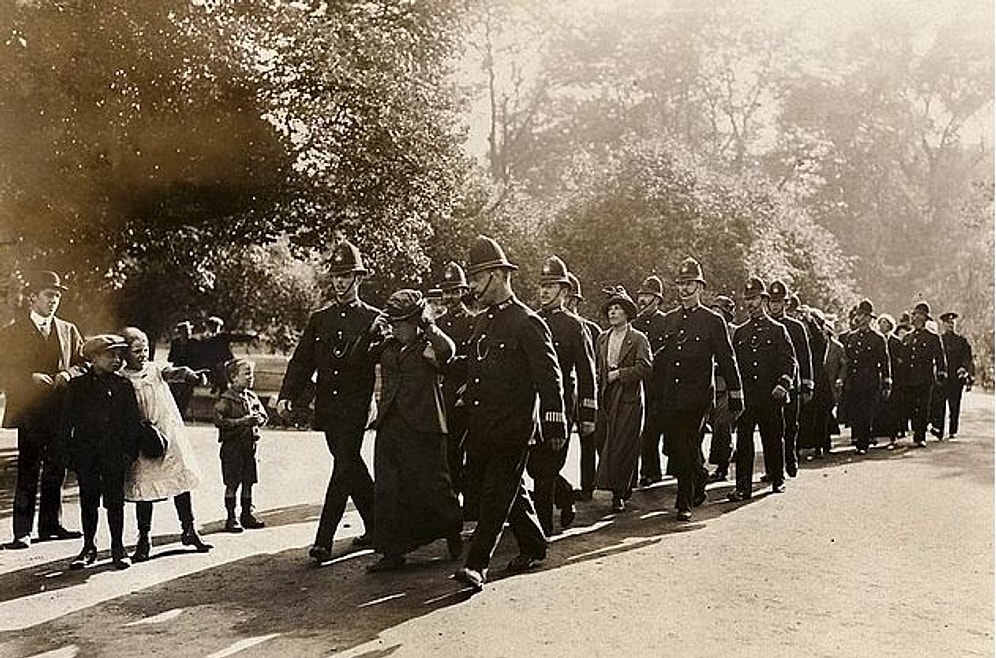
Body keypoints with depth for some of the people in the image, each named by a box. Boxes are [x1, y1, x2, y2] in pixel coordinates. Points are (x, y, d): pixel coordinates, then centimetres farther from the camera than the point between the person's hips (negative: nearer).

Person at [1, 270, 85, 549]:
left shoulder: (68, 330, 14)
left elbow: (85, 363, 11)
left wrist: (68, 373, -8)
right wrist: (31, 378, -16)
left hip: (61, 411, 4)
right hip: (30, 412, -4)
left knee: (56, 469, 8)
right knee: (28, 471, -4)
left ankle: (51, 524, 18)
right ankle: (23, 531, 1)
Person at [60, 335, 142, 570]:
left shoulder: (123, 386, 3)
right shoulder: (77, 385, 2)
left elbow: (133, 421, 3)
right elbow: (67, 420, 4)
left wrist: (130, 451, -3)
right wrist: (69, 449, -2)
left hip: (115, 454, 0)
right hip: (86, 454, 1)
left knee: (115, 501, 4)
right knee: (88, 502, 9)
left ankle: (118, 548, 14)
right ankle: (89, 548, 20)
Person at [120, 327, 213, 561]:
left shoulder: (156, 368, 5)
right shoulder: (122, 379, -1)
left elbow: (173, 372, -15)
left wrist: (189, 374, -36)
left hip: (171, 434, 3)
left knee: (182, 481, 7)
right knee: (144, 489, 3)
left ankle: (189, 530, 20)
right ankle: (144, 539, 17)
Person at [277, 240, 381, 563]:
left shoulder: (374, 319, 1)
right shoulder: (319, 318, 12)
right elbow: (301, 360, 7)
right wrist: (287, 395, -3)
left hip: (355, 407, -5)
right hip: (327, 407, 5)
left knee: (343, 469, -9)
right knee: (351, 467, 14)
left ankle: (324, 541, -8)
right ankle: (375, 527, 29)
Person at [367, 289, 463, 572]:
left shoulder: (429, 346, -4)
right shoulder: (388, 348, 14)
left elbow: (448, 350, -25)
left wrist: (428, 324, -20)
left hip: (422, 427, -5)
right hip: (389, 427, 6)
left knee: (432, 486, 4)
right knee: (387, 490, 3)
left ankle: (452, 533, 31)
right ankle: (392, 552, 11)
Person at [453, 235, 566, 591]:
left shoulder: (527, 323, -10)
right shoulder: (481, 320, 14)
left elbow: (549, 377, -11)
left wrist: (555, 427, -12)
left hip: (513, 429, -8)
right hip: (481, 429, 8)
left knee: (496, 495, -6)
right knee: (510, 492, 17)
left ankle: (477, 565, -3)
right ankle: (534, 546, 33)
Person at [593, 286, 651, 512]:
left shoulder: (638, 339, -1)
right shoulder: (602, 338, 16)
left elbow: (644, 367, -11)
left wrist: (619, 374, -13)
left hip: (629, 399, -5)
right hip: (605, 398, 5)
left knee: (623, 447, -6)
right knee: (604, 444, 3)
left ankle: (620, 494, 1)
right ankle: (621, 488, 18)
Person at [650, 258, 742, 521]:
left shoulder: (713, 321, -1)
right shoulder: (668, 319, 12)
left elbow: (727, 360, 1)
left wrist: (735, 396, 1)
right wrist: (656, 390, 15)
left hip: (697, 397, -5)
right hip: (669, 398, 5)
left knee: (687, 449, -8)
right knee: (673, 449, 6)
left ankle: (685, 503, 3)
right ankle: (699, 480, 33)